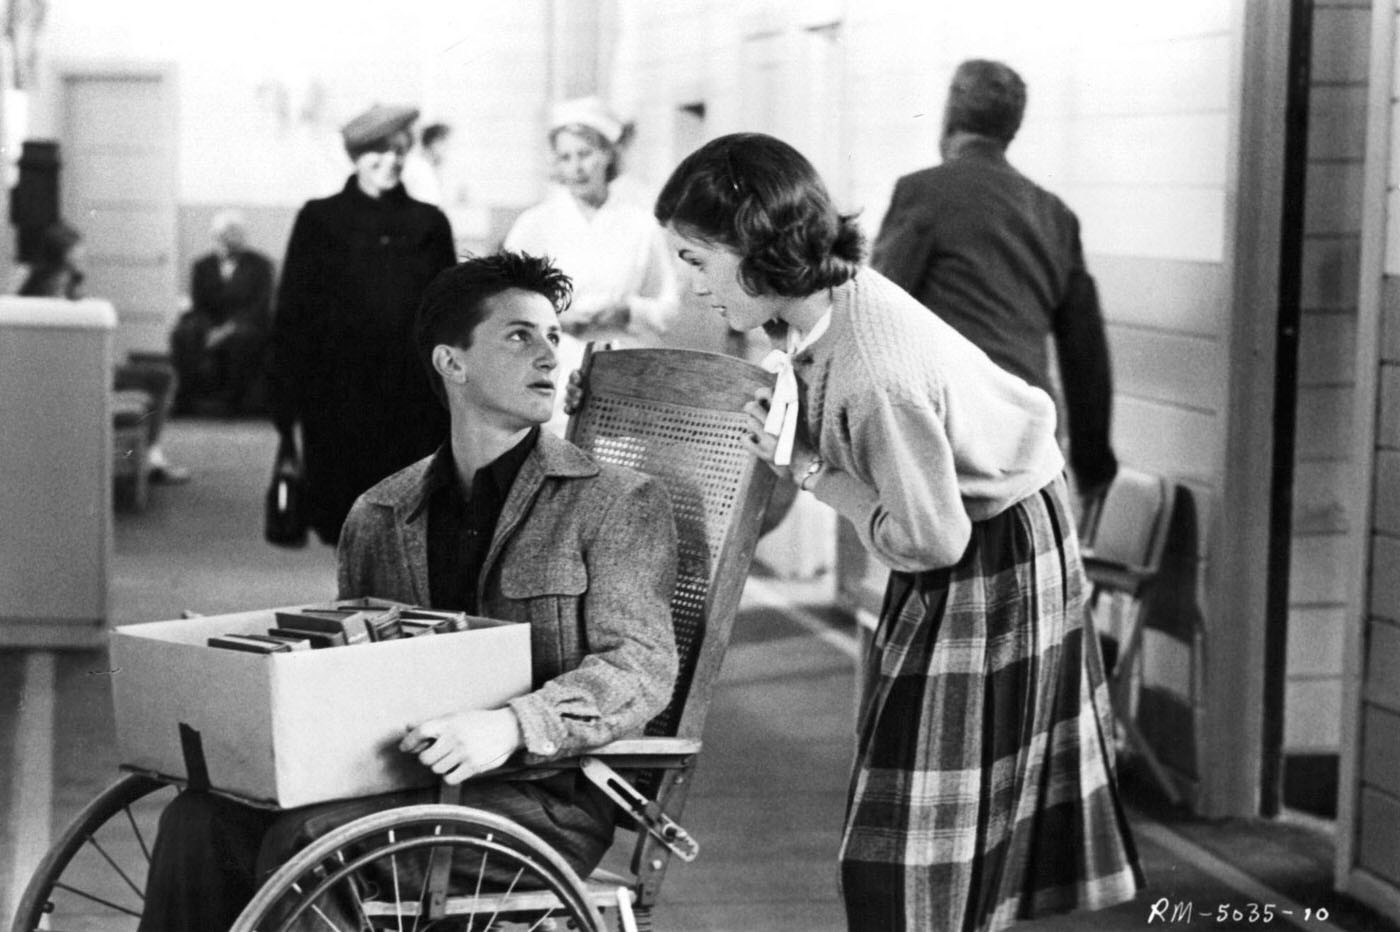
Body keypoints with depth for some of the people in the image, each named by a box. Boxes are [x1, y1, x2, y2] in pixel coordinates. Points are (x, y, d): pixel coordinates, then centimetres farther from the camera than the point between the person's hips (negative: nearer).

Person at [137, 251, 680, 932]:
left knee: (309, 841, -28)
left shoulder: (620, 504, 4)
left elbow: (641, 667, -8)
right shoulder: (378, 517, 18)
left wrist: (514, 725, -26)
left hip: (547, 801, -4)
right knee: (201, 819, -21)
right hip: (388, 775, 5)